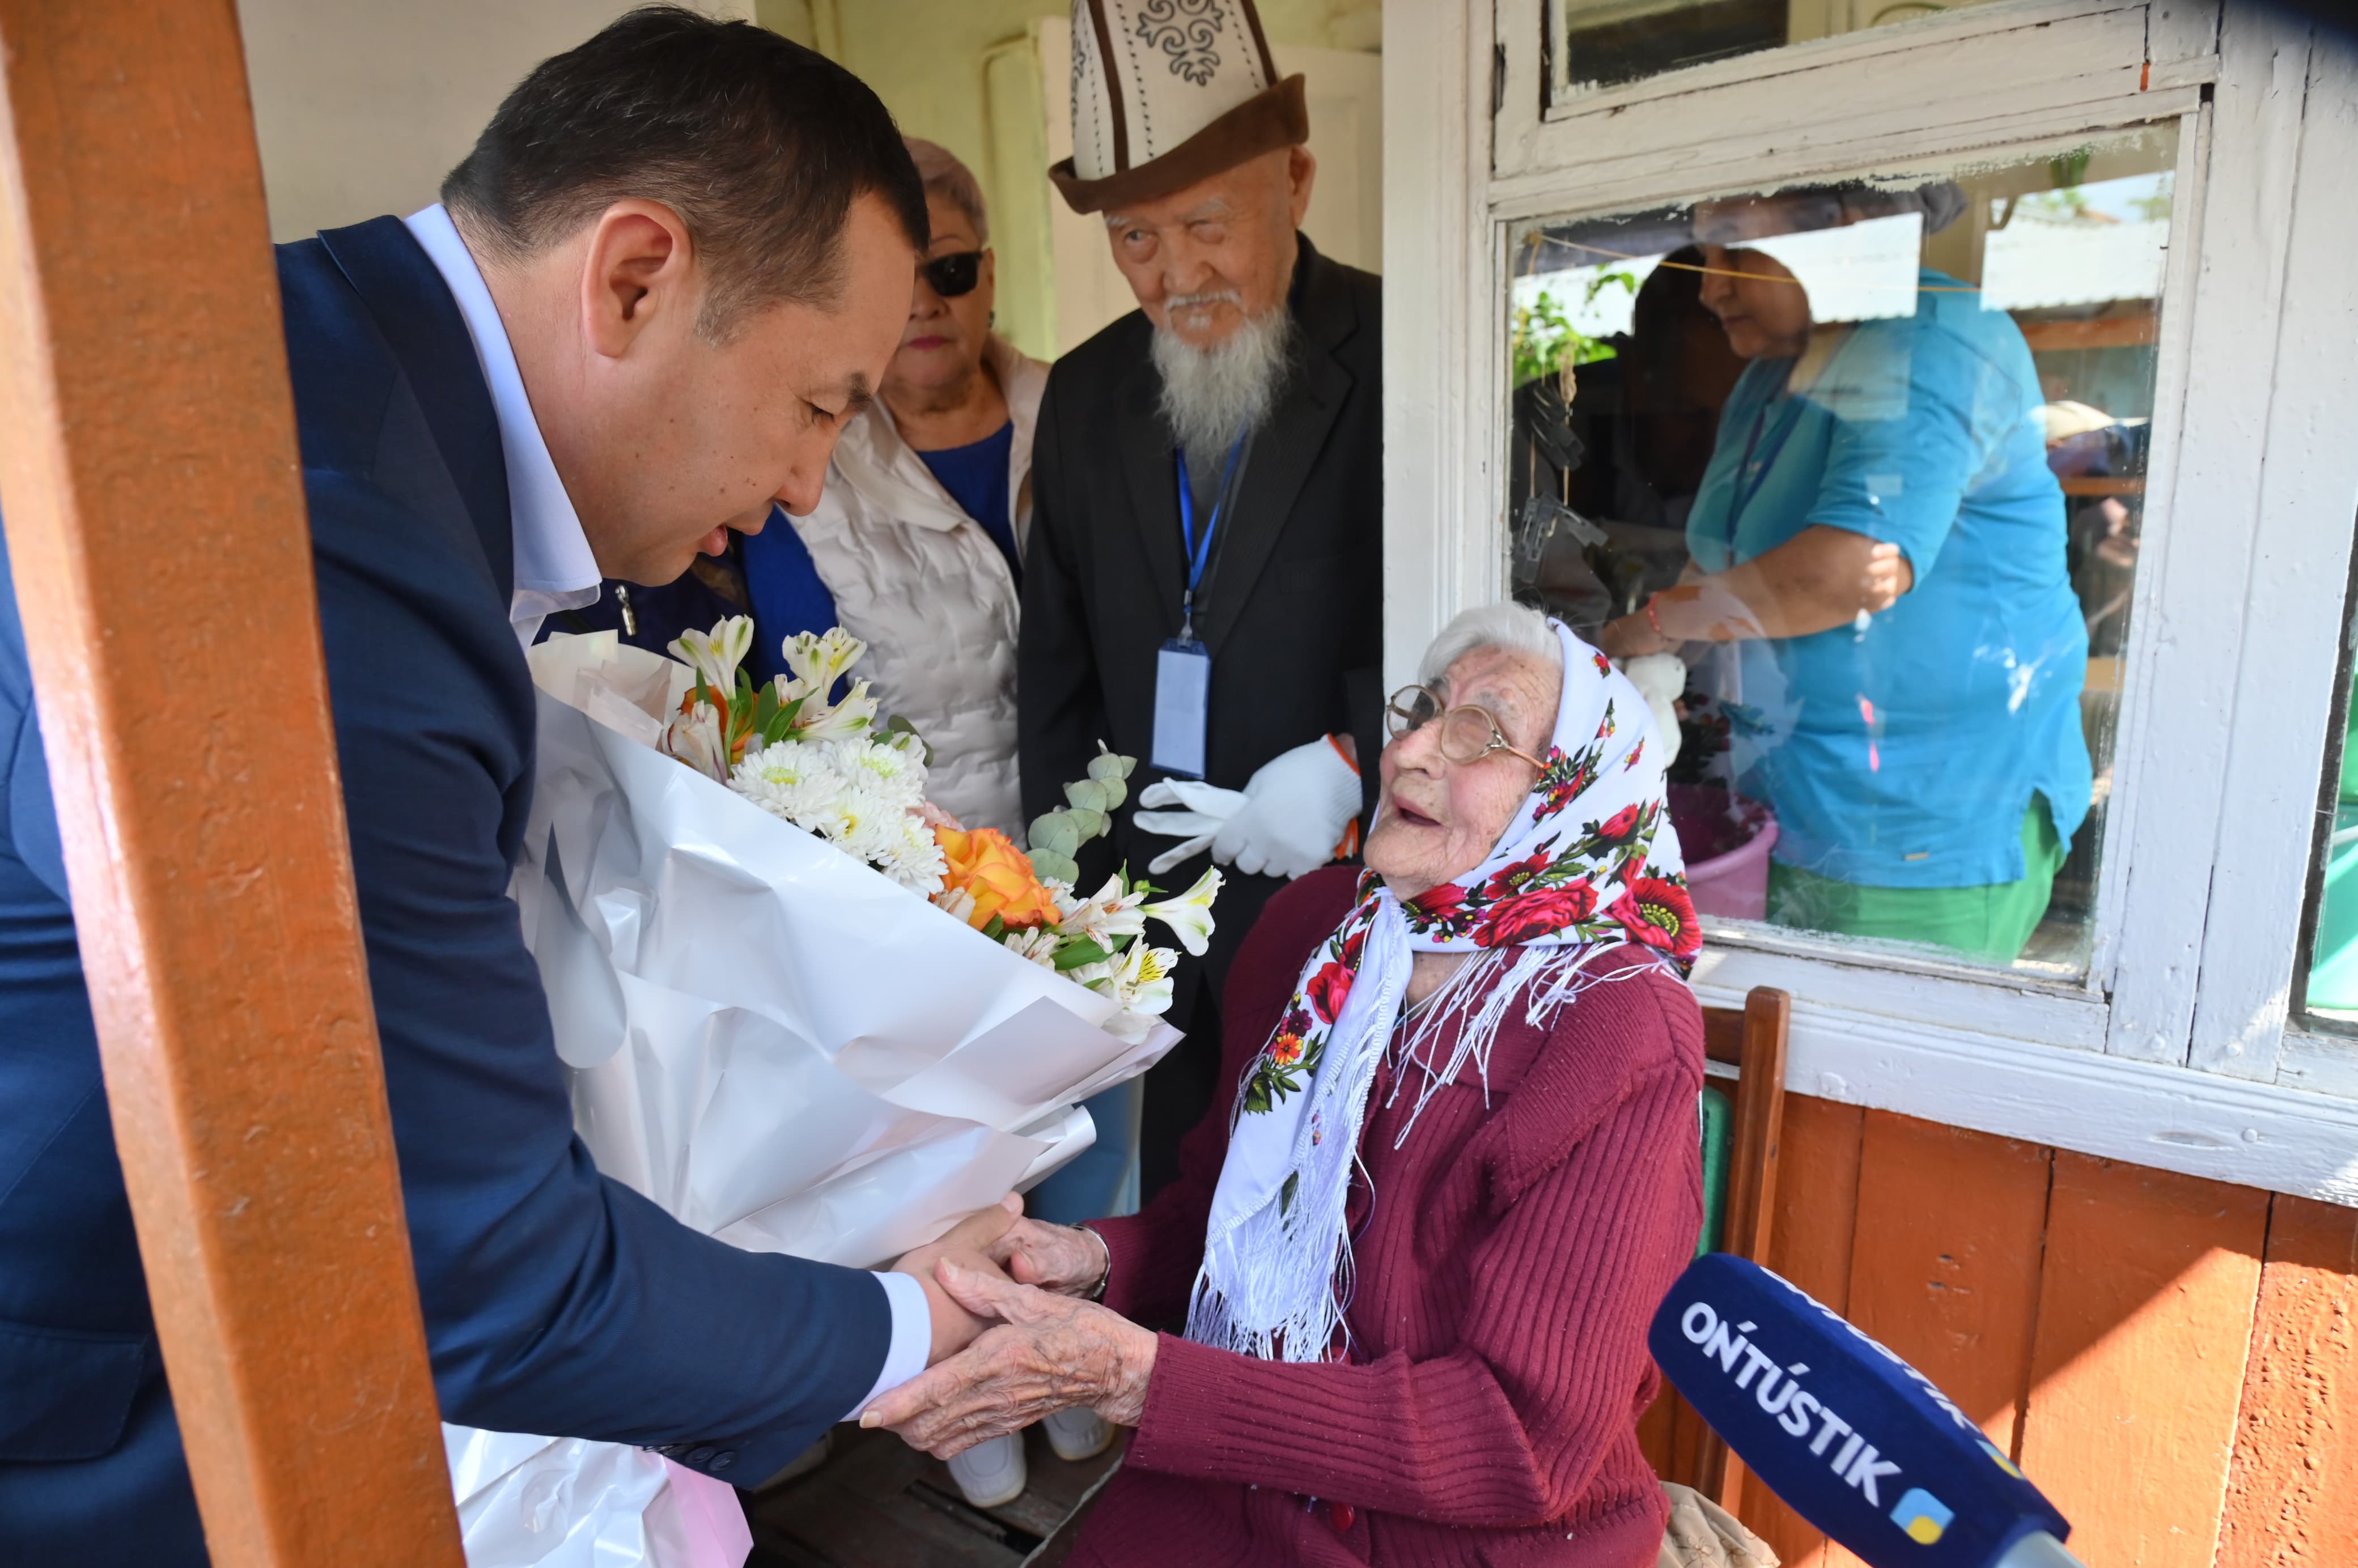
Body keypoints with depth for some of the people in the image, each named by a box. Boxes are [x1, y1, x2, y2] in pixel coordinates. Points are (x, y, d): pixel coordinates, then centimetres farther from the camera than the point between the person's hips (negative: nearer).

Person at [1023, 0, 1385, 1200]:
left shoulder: (1403, 365, -7)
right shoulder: (1086, 395, 9)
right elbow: (1056, 665, 11)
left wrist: (1351, 765, -20)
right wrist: (1074, 894, 6)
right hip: (1153, 912, 5)